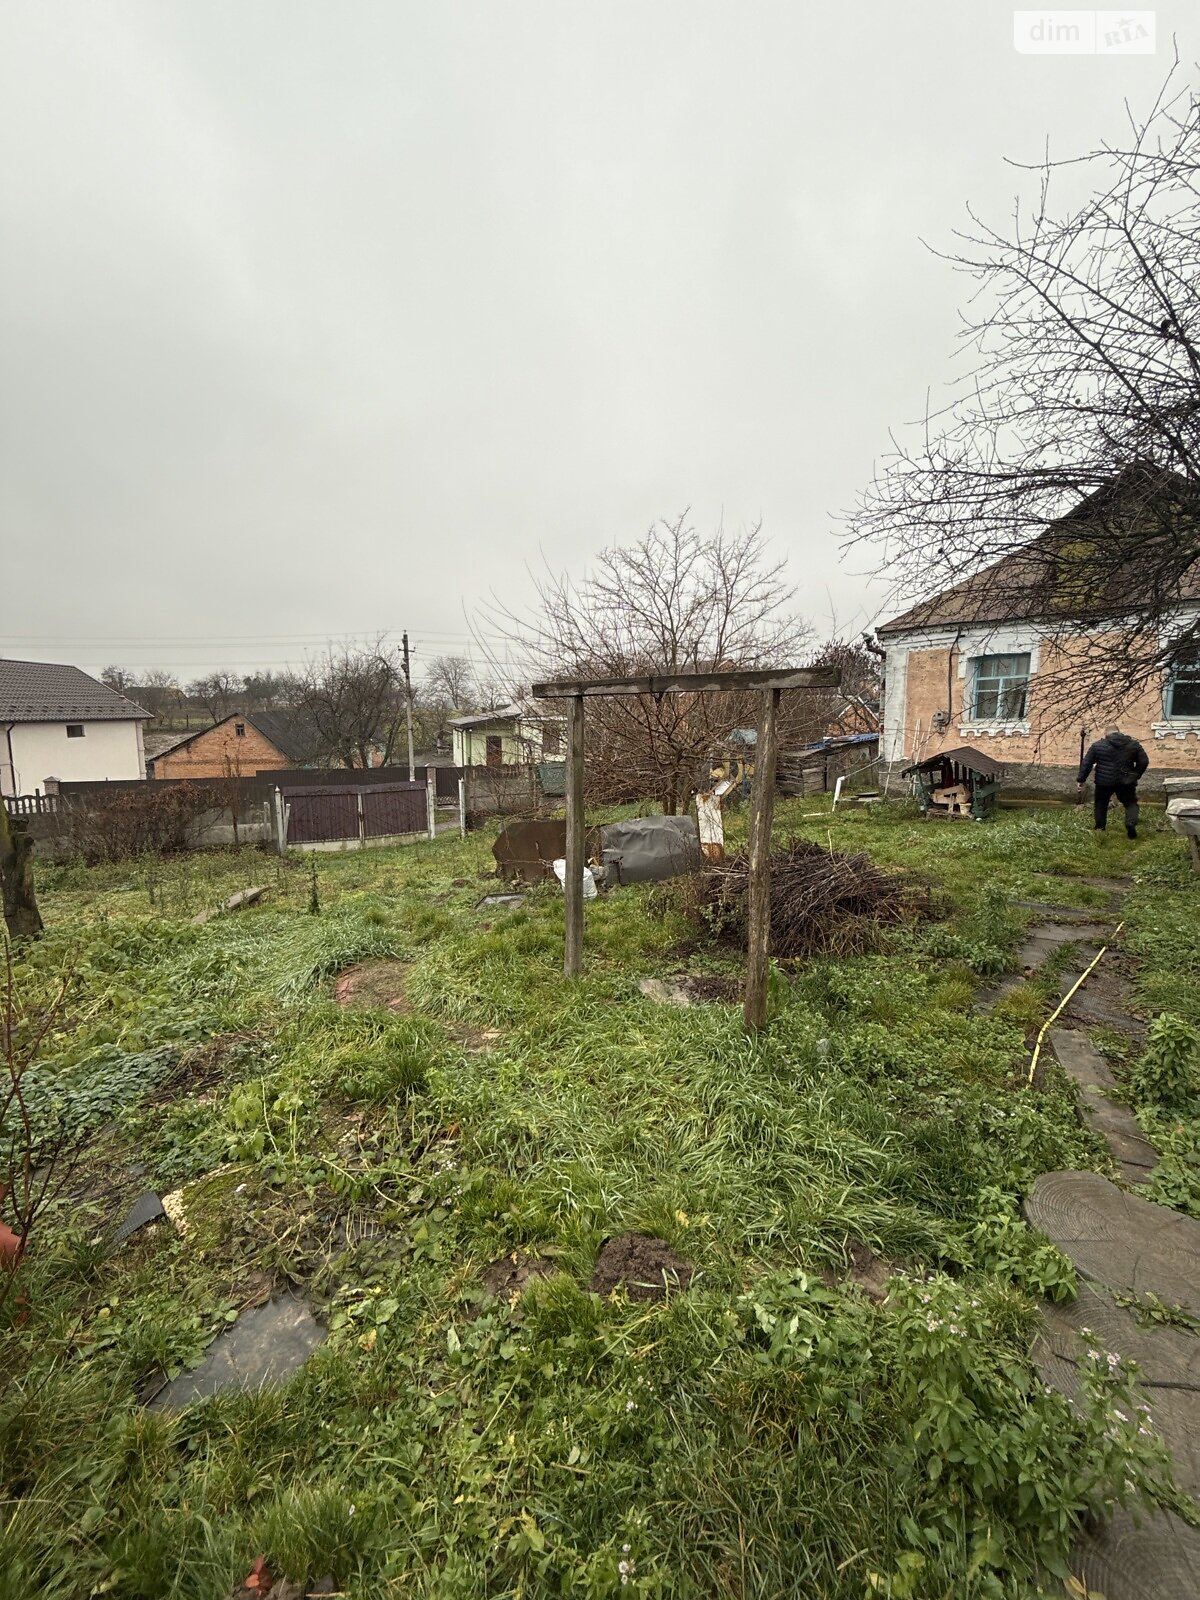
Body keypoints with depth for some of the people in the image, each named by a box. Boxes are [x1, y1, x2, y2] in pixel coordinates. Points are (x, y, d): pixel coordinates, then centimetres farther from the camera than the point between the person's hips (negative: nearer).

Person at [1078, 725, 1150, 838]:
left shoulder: (1098, 745, -1)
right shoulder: (1133, 744, 5)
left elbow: (1086, 763, -1)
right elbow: (1144, 761, 6)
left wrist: (1082, 779, 6)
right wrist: (1135, 776, 18)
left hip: (1104, 782, -1)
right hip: (1126, 782, 1)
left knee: (1101, 804, 16)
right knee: (1131, 803, 13)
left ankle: (1100, 828, 19)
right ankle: (1131, 823, -10)